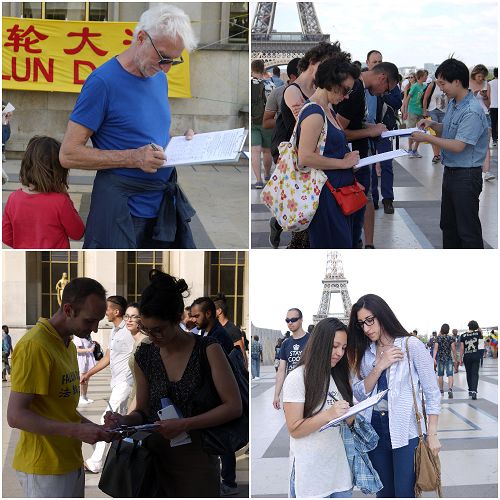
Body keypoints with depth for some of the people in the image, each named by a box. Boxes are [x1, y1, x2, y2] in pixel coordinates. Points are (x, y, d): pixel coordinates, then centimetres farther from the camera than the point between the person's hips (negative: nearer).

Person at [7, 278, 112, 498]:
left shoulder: (69, 345, 13)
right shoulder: (34, 346, -17)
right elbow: (15, 416, -21)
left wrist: (96, 428, 3)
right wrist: (77, 431, -24)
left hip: (71, 462, 9)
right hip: (44, 468, -9)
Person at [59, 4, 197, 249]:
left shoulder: (160, 78, 11)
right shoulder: (103, 81, -13)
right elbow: (68, 154, -15)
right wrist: (134, 158, -23)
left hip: (165, 206, 7)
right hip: (121, 213, -7)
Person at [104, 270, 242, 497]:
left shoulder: (208, 349, -9)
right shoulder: (144, 356, 2)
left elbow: (234, 406, -12)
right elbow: (143, 411, 12)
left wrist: (185, 424, -20)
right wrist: (124, 420, -10)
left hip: (196, 460, -3)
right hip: (155, 459, 3)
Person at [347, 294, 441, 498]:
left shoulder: (412, 345, -7)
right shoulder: (365, 352, 8)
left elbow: (432, 392, -5)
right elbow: (359, 393, 1)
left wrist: (432, 434, -8)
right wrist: (380, 367, -13)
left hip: (406, 430, -5)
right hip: (374, 428, 5)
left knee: (404, 493, -4)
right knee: (384, 492, 12)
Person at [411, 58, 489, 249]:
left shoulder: (471, 112, -22)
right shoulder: (452, 104, 7)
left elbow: (458, 146, -24)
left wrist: (427, 138, -17)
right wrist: (432, 124, 2)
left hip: (466, 176, -10)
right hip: (450, 173, 10)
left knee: (468, 230, -4)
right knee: (448, 225, 19)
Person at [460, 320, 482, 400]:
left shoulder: (463, 336, -5)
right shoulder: (477, 333, -4)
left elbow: (462, 348, -5)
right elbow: (481, 337, 22)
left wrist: (461, 359, 1)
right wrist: (479, 328, 24)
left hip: (466, 357, 1)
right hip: (475, 356, -1)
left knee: (468, 374, 17)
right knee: (475, 374, -4)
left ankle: (470, 390, 26)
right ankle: (474, 391, -19)